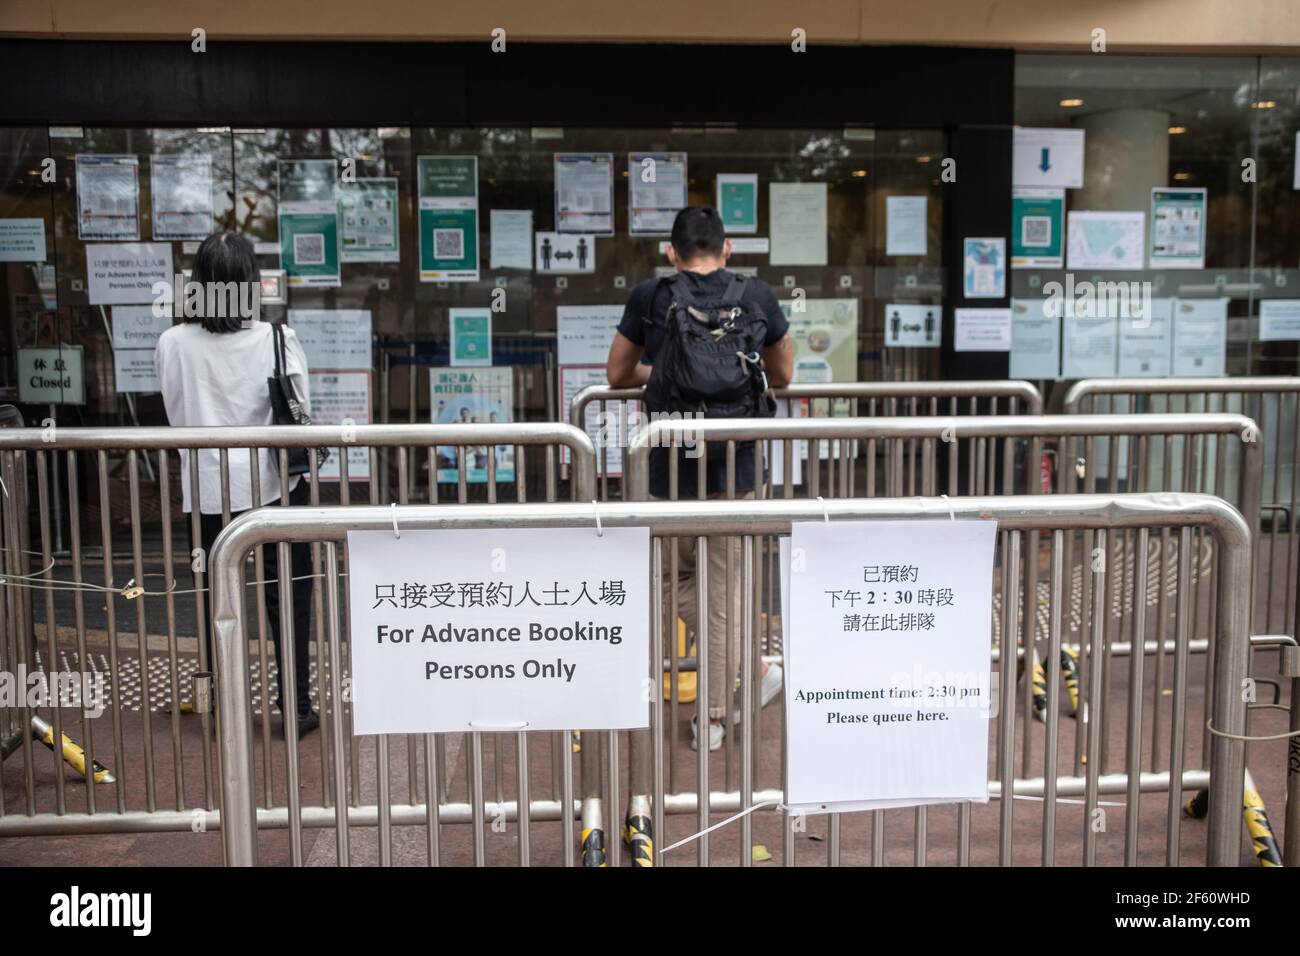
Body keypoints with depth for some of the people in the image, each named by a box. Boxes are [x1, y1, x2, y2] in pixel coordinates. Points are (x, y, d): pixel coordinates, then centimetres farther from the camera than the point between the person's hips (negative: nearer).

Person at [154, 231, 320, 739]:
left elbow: (177, 417, 3)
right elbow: (301, 416, -6)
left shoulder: (173, 343, -5)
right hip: (275, 484, -1)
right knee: (287, 598, 10)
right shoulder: (277, 339, -11)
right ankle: (295, 707, 16)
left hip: (209, 491, 2)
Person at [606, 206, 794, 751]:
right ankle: (713, 718, 21)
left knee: (674, 578, 23)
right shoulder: (757, 298, 0)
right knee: (725, 591, 12)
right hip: (734, 468, 1)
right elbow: (782, 376, 13)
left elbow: (617, 375, 9)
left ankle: (753, 671, 27)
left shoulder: (648, 299, -3)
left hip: (670, 471, -1)